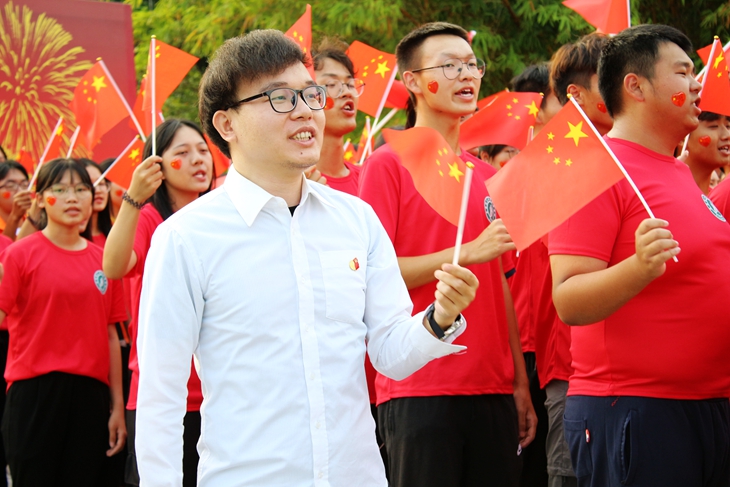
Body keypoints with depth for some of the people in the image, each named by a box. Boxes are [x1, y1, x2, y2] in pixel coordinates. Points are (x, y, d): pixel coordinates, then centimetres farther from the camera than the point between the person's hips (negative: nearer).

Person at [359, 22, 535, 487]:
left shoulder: (487, 175, 15)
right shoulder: (388, 164, -3)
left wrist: (520, 383, 14)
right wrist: (468, 253, -15)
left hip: (492, 391, 6)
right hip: (420, 391, -6)